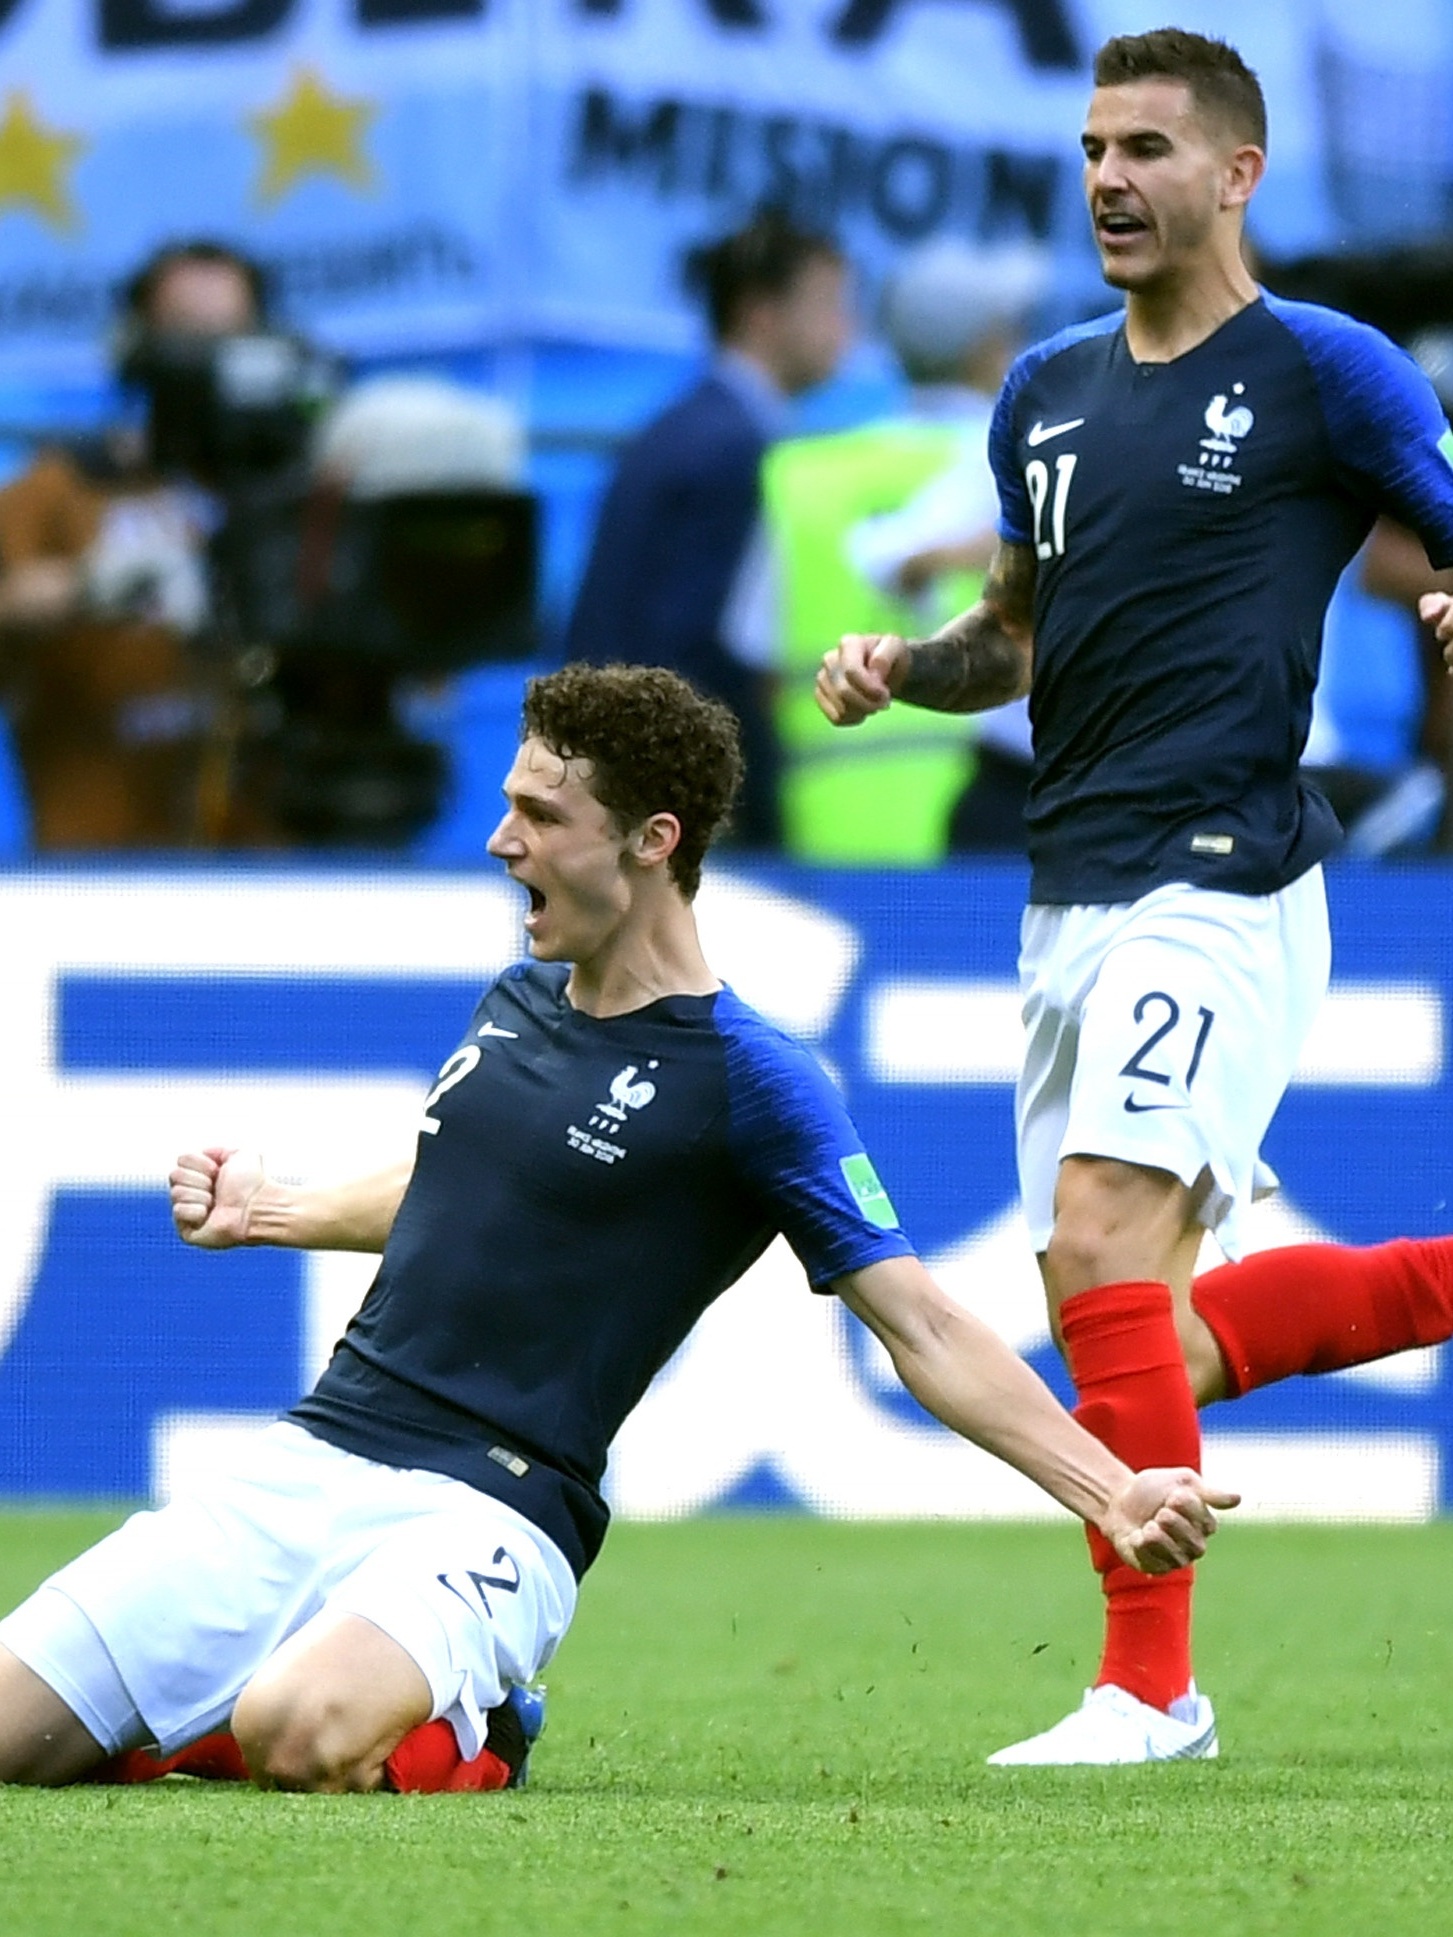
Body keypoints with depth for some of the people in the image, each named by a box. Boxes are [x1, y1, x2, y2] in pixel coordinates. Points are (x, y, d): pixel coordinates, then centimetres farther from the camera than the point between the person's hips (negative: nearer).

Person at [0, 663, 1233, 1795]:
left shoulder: (751, 1083, -7)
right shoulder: (517, 1004, 15)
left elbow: (923, 1328, -9)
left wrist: (1114, 1494, -18)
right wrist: (268, 1213, 36)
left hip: (487, 1513, -6)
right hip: (306, 1467, 6)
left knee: (300, 1739, -37)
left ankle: (463, 1731, -4)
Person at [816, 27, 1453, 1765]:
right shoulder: (1049, 391, 15)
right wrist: (899, 667, 6)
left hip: (1220, 886, -8)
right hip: (1074, 897, 8)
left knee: (1102, 1256, -20)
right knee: (1159, 1339, 7)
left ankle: (1149, 1688, -12)